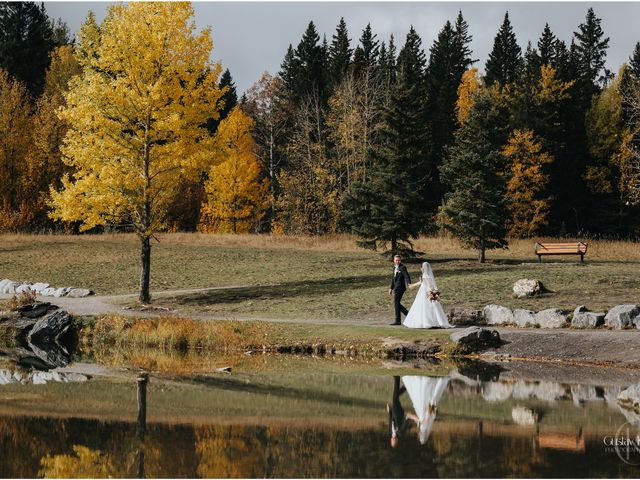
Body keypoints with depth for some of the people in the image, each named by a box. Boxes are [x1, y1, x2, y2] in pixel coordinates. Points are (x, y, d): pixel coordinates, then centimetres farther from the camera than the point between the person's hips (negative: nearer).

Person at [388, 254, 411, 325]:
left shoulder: (402, 267, -11)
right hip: (396, 288, 9)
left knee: (396, 303, -7)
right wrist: (391, 288, 24)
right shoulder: (395, 267, 16)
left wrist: (408, 284, -40)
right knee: (397, 304, 12)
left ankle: (398, 321, -3)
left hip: (400, 288, -9)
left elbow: (407, 276, -23)